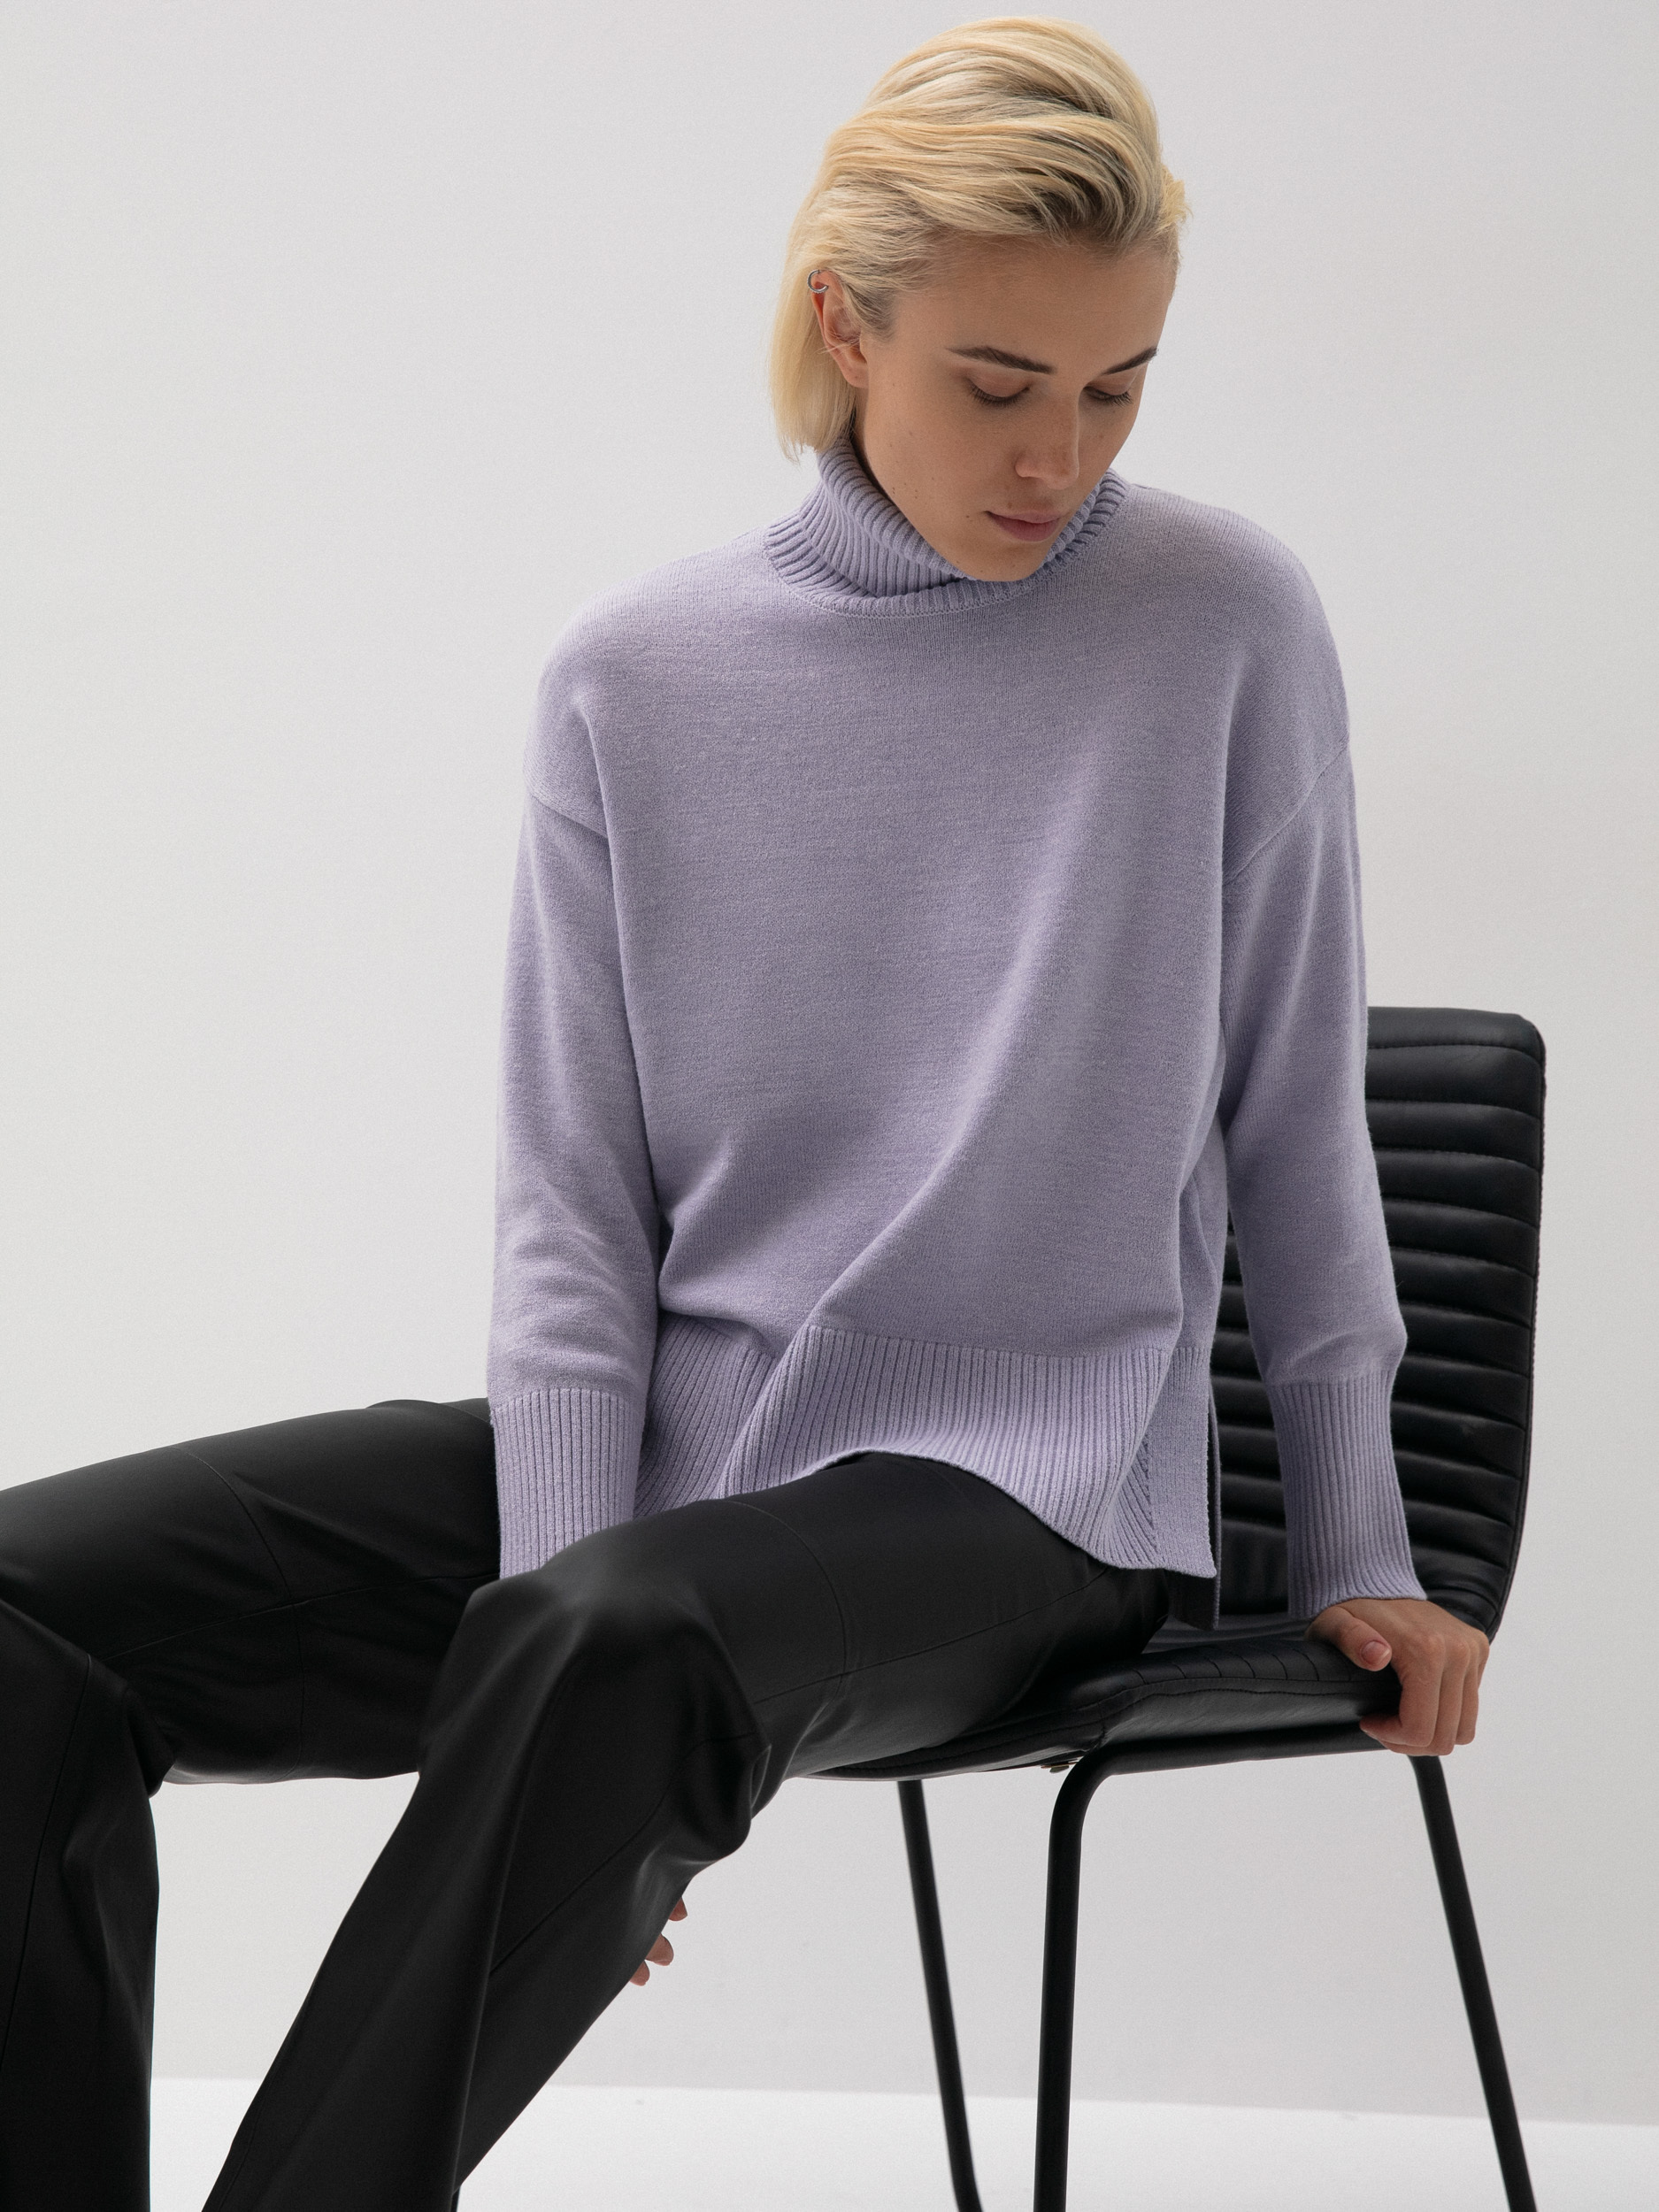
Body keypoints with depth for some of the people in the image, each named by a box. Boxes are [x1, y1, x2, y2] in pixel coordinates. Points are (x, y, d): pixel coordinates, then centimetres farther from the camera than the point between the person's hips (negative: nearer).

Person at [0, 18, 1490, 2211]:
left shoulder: (1227, 631, -3)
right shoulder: (637, 676, 4)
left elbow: (1294, 1128, 6)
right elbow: (574, 1210, 2)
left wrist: (1359, 1558, 9)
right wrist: (556, 1590, -12)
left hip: (1021, 1493, -4)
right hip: (666, 1442, 4)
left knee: (627, 1646, -38)